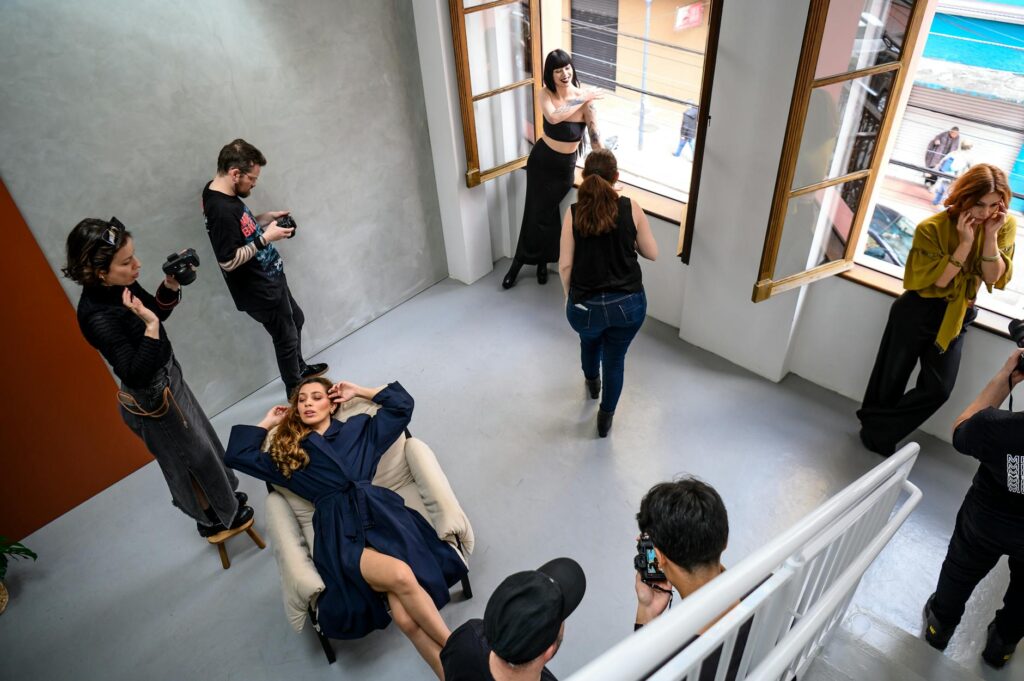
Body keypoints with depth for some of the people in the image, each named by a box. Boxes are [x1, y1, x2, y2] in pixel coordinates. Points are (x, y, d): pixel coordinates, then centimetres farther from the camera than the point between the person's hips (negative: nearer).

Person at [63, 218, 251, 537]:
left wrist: (171, 285, -12)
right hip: (152, 399, -8)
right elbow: (135, 375, -32)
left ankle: (224, 495, 53)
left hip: (168, 376, 8)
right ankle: (217, 518, 41)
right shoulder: (97, 317, -33)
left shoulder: (120, 285, -11)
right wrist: (150, 326, -41)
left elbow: (157, 311, 6)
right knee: (195, 455, 14)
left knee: (203, 439, 27)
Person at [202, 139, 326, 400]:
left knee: (296, 320, 27)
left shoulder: (221, 192, 0)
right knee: (286, 337, 9)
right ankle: (296, 391, 30)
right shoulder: (221, 209, -30)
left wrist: (265, 218, 2)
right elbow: (228, 260, -29)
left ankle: (299, 369, 49)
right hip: (258, 289, -10)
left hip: (268, 278, 10)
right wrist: (266, 238, -24)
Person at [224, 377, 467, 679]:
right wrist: (268, 423, 34)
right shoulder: (286, 452, 26)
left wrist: (358, 391, 30)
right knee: (401, 576, -33)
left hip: (379, 510, 1)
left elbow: (402, 404, 26)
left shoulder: (358, 428, 25)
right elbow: (237, 456, 27)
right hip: (338, 530, -1)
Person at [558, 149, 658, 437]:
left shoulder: (574, 212, -8)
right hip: (628, 304, 0)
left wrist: (568, 296, 11)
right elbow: (652, 253, 1)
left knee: (589, 341, 33)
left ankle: (592, 382, 60)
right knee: (615, 359, 20)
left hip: (585, 305, 1)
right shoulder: (631, 208, -7)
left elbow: (565, 265, -6)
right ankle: (605, 418, 35)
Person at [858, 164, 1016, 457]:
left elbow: (994, 278, -11)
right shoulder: (931, 228, -17)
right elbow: (938, 280, -17)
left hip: (956, 317, 4)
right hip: (917, 310, -3)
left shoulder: (1006, 226, -7)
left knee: (938, 389, 0)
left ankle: (877, 430, 16)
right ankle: (875, 428, 32)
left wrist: (991, 235, -22)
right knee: (891, 379, 9)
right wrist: (966, 243, -26)